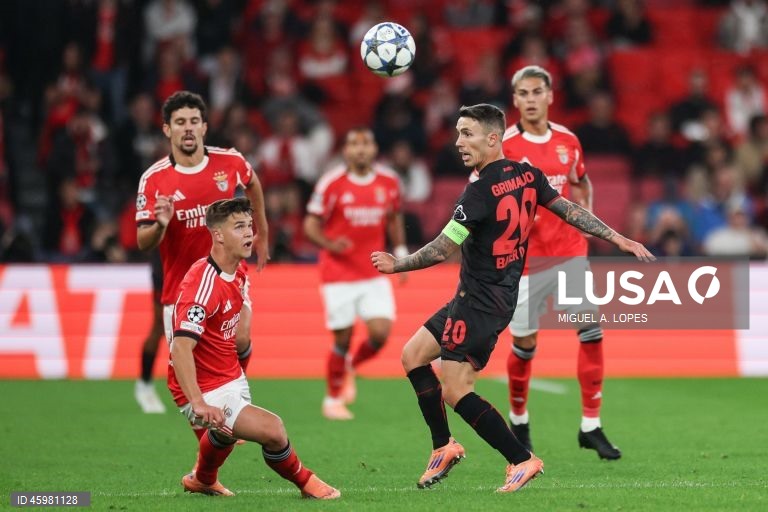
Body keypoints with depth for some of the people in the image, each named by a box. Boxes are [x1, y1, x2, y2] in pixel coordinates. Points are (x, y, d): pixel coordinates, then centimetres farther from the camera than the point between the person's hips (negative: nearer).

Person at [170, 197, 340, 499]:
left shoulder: (238, 272, 1)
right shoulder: (203, 283, -29)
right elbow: (180, 347, -37)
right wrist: (198, 403, -46)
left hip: (233, 380, 10)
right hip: (208, 393, -10)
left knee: (226, 435, 35)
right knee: (272, 430, -22)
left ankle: (203, 480, 64)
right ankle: (304, 482, 5)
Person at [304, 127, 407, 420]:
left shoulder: (389, 182, 3)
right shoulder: (331, 184, -9)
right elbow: (310, 225, -5)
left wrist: (401, 252, 11)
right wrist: (329, 244, -24)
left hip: (374, 274, 3)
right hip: (338, 275, -3)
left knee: (380, 334, -9)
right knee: (343, 339, -1)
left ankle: (351, 366, 24)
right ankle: (333, 399, 20)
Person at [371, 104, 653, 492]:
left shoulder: (480, 191, -20)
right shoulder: (528, 176, 3)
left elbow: (442, 250, -20)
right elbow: (571, 212, 7)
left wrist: (396, 265, -8)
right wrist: (619, 240, 13)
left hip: (480, 300, -10)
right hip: (498, 296, 10)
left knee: (456, 391, -8)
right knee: (413, 355, 15)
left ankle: (522, 459, -6)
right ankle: (444, 447, 19)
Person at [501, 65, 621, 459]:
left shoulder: (567, 141, 5)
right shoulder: (504, 146, -9)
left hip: (570, 252, 3)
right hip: (526, 259, -3)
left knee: (591, 329, -7)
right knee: (524, 344, 3)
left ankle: (590, 426, 1)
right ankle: (518, 420, 29)